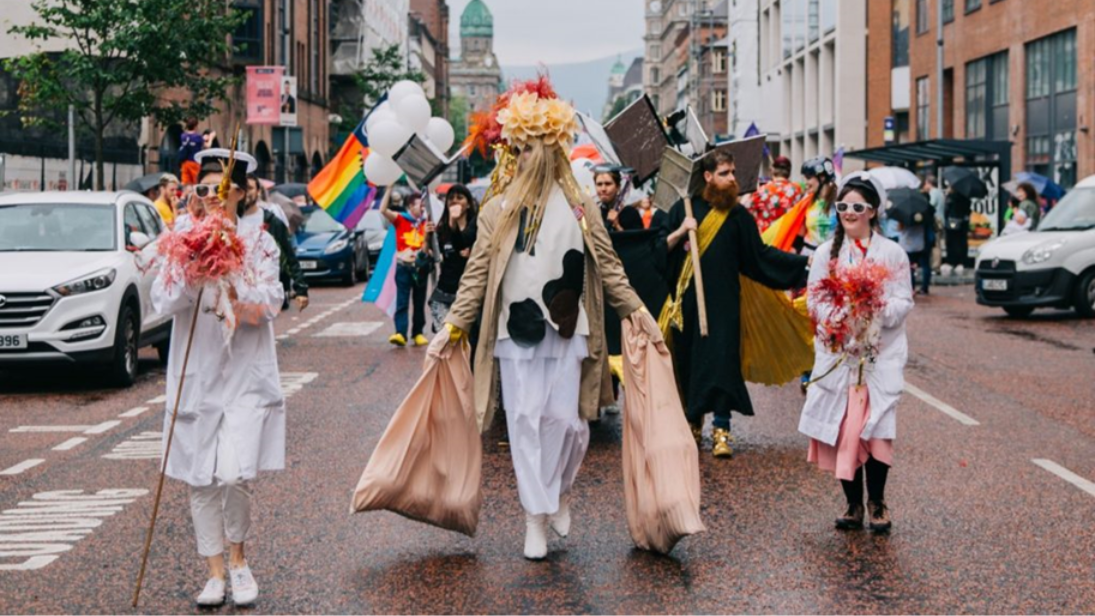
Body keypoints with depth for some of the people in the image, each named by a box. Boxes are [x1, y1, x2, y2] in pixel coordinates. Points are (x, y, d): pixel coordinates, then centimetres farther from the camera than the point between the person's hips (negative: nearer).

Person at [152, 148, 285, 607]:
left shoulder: (259, 242, 3)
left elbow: (269, 304, -7)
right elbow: (162, 302, -5)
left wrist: (239, 306, -25)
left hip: (246, 373, -2)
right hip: (196, 374, 2)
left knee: (236, 475, -12)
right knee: (201, 479, 5)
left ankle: (238, 559, 13)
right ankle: (215, 572, 17)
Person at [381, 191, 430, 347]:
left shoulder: (424, 223, 8)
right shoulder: (400, 219, 1)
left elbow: (427, 247, 3)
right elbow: (383, 210, -14)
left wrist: (428, 233, -16)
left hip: (420, 267, 3)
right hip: (404, 266, -3)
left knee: (419, 302, 9)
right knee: (402, 302, -10)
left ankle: (418, 333, 17)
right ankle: (400, 333, -18)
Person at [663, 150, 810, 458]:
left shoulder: (738, 215, 5)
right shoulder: (684, 209, 5)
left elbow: (760, 253, 6)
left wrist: (801, 262, 0)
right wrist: (680, 232, -13)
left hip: (723, 301, -1)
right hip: (688, 300, 1)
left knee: (721, 360, -9)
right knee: (688, 360, 4)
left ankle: (721, 428, -6)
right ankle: (693, 422, 19)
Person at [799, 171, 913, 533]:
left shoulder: (892, 253, 5)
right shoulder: (827, 253, 8)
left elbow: (904, 301, 1)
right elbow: (814, 300, 4)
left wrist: (879, 311, -18)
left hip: (881, 351, -1)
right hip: (837, 350, 1)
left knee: (875, 426, -6)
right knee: (843, 426, -1)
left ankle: (877, 503, 8)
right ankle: (853, 503, 10)